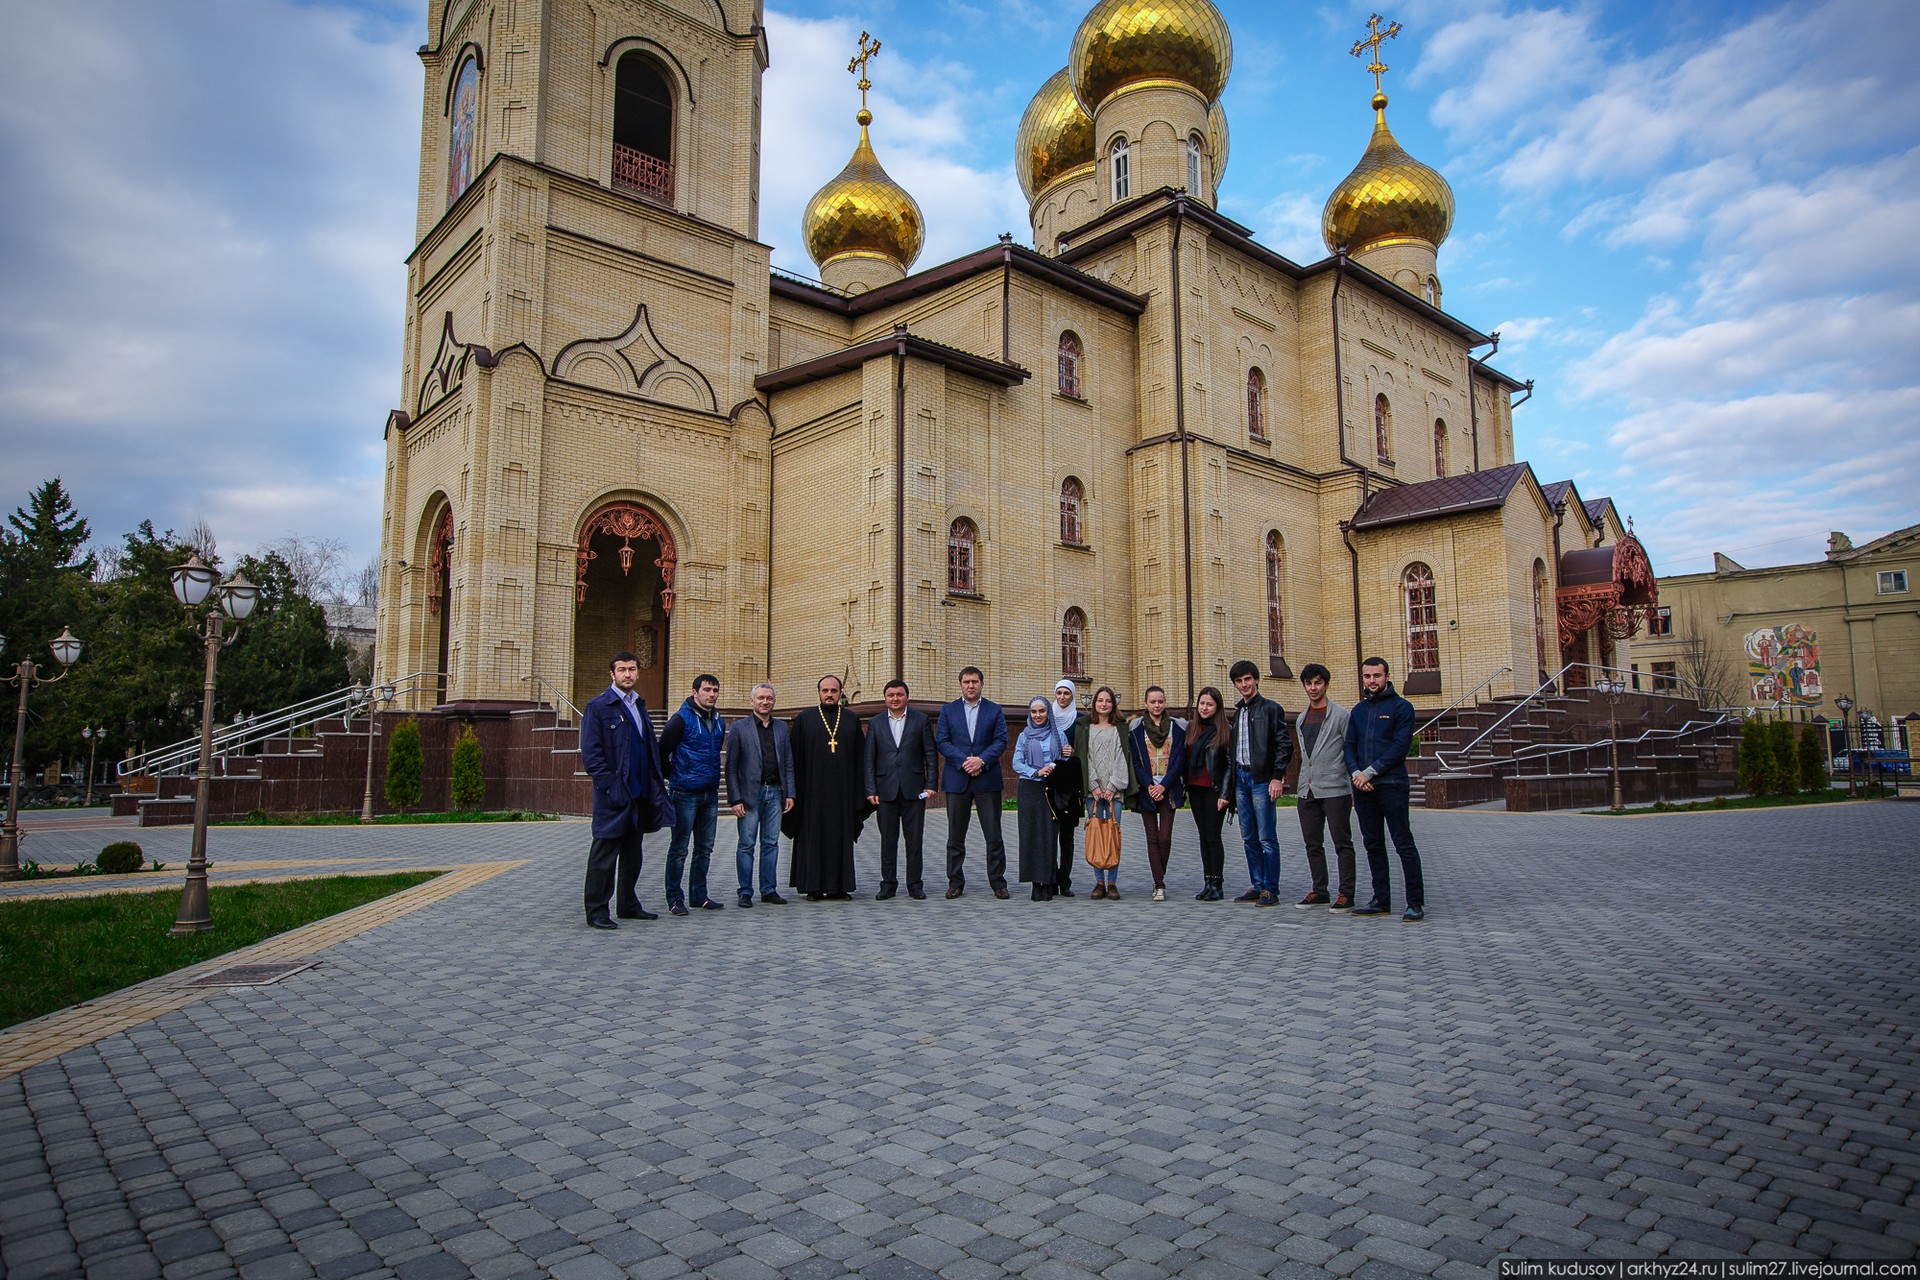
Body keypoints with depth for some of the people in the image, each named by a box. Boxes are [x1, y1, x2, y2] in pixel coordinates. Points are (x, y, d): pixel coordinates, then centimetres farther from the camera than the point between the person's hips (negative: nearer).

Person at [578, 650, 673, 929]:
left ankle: (628, 905, 26)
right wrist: (610, 787, -18)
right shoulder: (598, 707, -7)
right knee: (604, 855, 0)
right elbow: (590, 753, -13)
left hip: (641, 794, 8)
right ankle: (596, 911, 8)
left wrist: (657, 781, 11)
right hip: (614, 795, -7)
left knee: (632, 853, 15)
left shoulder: (639, 706, 16)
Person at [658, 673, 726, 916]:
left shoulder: (719, 722, 11)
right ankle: (674, 899, 6)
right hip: (685, 794, -7)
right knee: (679, 849, -1)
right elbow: (662, 752, -10)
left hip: (710, 794, 7)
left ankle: (699, 896, 21)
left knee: (705, 848, 12)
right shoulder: (681, 719, -10)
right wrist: (674, 778, -1)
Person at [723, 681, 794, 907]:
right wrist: (735, 799, -10)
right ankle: (745, 892, 8)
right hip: (750, 793, -4)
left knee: (771, 843, 8)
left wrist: (789, 793, 5)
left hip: (775, 792, 4)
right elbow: (731, 766, -3)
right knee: (747, 844, 1)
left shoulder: (781, 727, 12)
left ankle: (769, 890, 15)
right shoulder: (739, 727, -1)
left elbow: (788, 763, 13)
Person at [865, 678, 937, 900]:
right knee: (888, 839, 5)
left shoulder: (921, 720, 5)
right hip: (886, 789, 1)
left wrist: (930, 784, -4)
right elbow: (869, 759, 6)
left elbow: (930, 755, 4)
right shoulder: (875, 723, 9)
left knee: (914, 839, 3)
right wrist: (871, 790, -2)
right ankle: (888, 884, 13)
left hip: (914, 789, -1)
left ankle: (915, 884, 11)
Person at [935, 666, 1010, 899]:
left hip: (987, 779, -1)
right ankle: (955, 882, 14)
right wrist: (963, 761, -12)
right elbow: (941, 742, 0)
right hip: (956, 780, 1)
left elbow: (1001, 741, 0)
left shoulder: (995, 710, 8)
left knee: (994, 835, 0)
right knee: (955, 836, 6)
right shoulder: (948, 710, 9)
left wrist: (981, 760, -15)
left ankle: (998, 883, 8)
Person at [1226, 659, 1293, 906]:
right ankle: (1256, 886, 16)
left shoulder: (1271, 708, -3)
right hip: (1241, 778, 7)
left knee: (1266, 837, -6)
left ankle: (1270, 889, 0)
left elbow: (1285, 744, -8)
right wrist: (1232, 781, 13)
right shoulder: (1238, 712, 18)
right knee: (1249, 838, 9)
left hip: (1261, 779, -7)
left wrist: (1277, 777, -16)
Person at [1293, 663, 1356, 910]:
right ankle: (1320, 892, 17)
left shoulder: (1340, 715, -3)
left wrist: (1356, 787, -10)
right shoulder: (1302, 719, 16)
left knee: (1342, 844, -1)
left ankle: (1346, 894, 3)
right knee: (1313, 845, 9)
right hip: (1307, 791, 7)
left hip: (1335, 789, -7)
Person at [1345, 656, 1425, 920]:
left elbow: (1401, 747, -11)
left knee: (1404, 844, -5)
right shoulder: (1359, 710, 16)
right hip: (1363, 788, 6)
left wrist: (1370, 772, -14)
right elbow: (1349, 746, 12)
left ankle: (1416, 903, 0)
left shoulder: (1401, 707, -2)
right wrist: (1356, 772, -7)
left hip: (1391, 784, -6)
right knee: (1373, 845, 9)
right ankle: (1381, 900, 16)